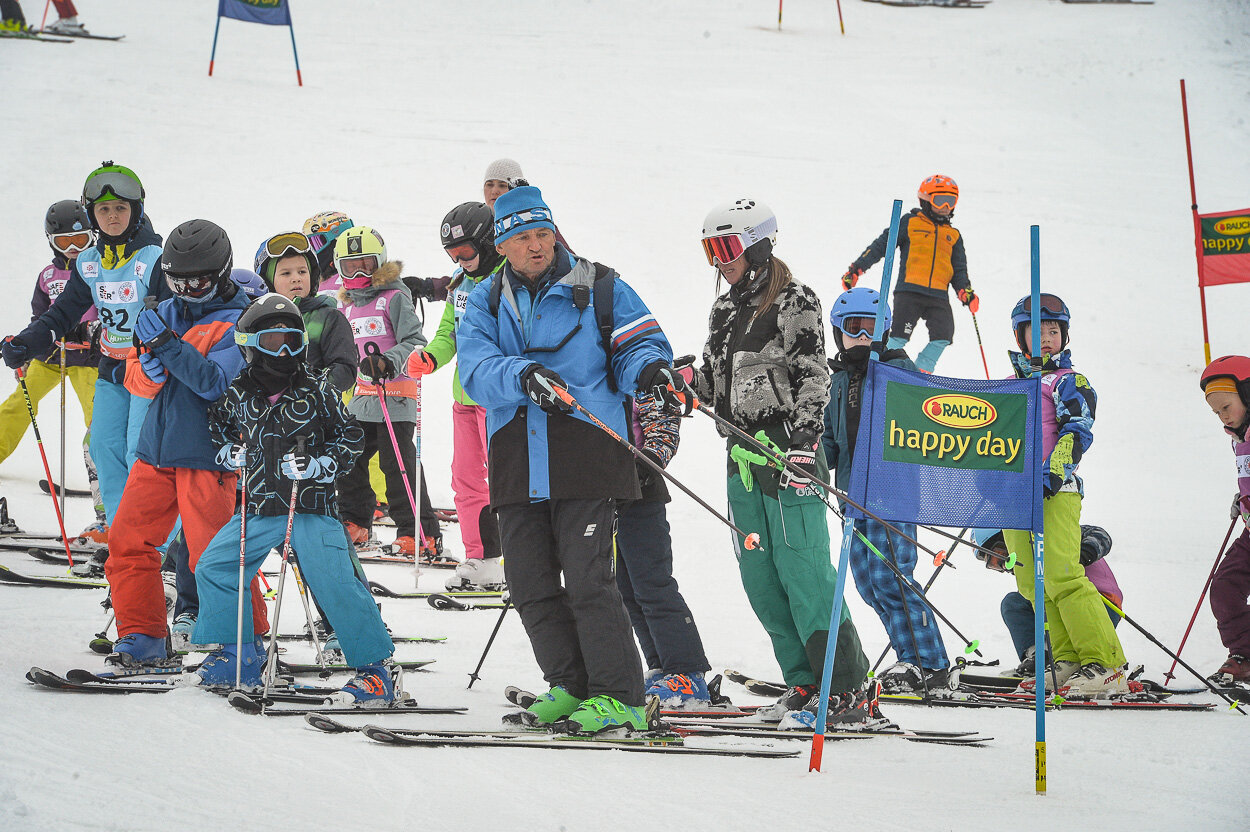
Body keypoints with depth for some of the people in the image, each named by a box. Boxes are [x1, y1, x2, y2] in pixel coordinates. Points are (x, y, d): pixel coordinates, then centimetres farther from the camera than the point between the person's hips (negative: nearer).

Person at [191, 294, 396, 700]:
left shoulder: (317, 389, -3)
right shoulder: (239, 394, 5)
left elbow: (351, 437, 2)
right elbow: (217, 429, 23)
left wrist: (317, 465, -12)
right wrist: (232, 453, 4)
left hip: (312, 508, -4)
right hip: (259, 508, 5)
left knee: (336, 586, -13)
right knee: (213, 568, 3)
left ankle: (375, 667, -4)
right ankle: (239, 654, 16)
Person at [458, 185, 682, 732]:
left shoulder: (598, 288, 6)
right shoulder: (486, 302, 13)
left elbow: (638, 341, 5)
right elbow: (475, 368, -3)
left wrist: (648, 368, -20)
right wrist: (522, 375, -24)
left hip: (585, 447, -5)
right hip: (516, 457, 5)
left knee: (587, 578, -13)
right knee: (530, 583, 7)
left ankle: (618, 698, -9)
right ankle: (570, 687, 20)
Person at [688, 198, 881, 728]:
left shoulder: (794, 303, -4)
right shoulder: (724, 311, 19)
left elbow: (813, 379, -11)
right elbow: (712, 381, 25)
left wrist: (803, 440, -22)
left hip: (787, 449, -8)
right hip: (743, 455, 8)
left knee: (803, 572, -13)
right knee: (760, 578, 4)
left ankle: (851, 690, -13)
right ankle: (805, 684, 9)